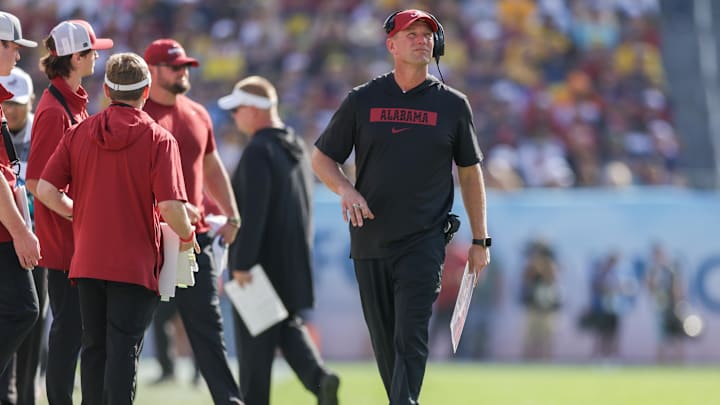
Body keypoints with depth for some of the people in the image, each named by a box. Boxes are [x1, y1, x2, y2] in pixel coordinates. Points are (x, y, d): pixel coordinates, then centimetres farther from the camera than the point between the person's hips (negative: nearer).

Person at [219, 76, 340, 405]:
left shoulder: (259, 152, -18)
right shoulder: (297, 147, 10)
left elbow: (253, 213, -22)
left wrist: (242, 263, -20)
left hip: (263, 263, -9)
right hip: (295, 261, 9)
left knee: (255, 343, -1)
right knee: (290, 327, 17)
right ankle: (319, 377, -5)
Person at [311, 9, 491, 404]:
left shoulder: (452, 104, 5)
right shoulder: (362, 100, 5)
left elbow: (470, 171, 12)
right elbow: (321, 157, 10)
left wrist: (480, 240, 8)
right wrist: (345, 189, -12)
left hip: (424, 242, -2)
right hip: (370, 239, 2)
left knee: (411, 339, -13)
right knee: (384, 341, 9)